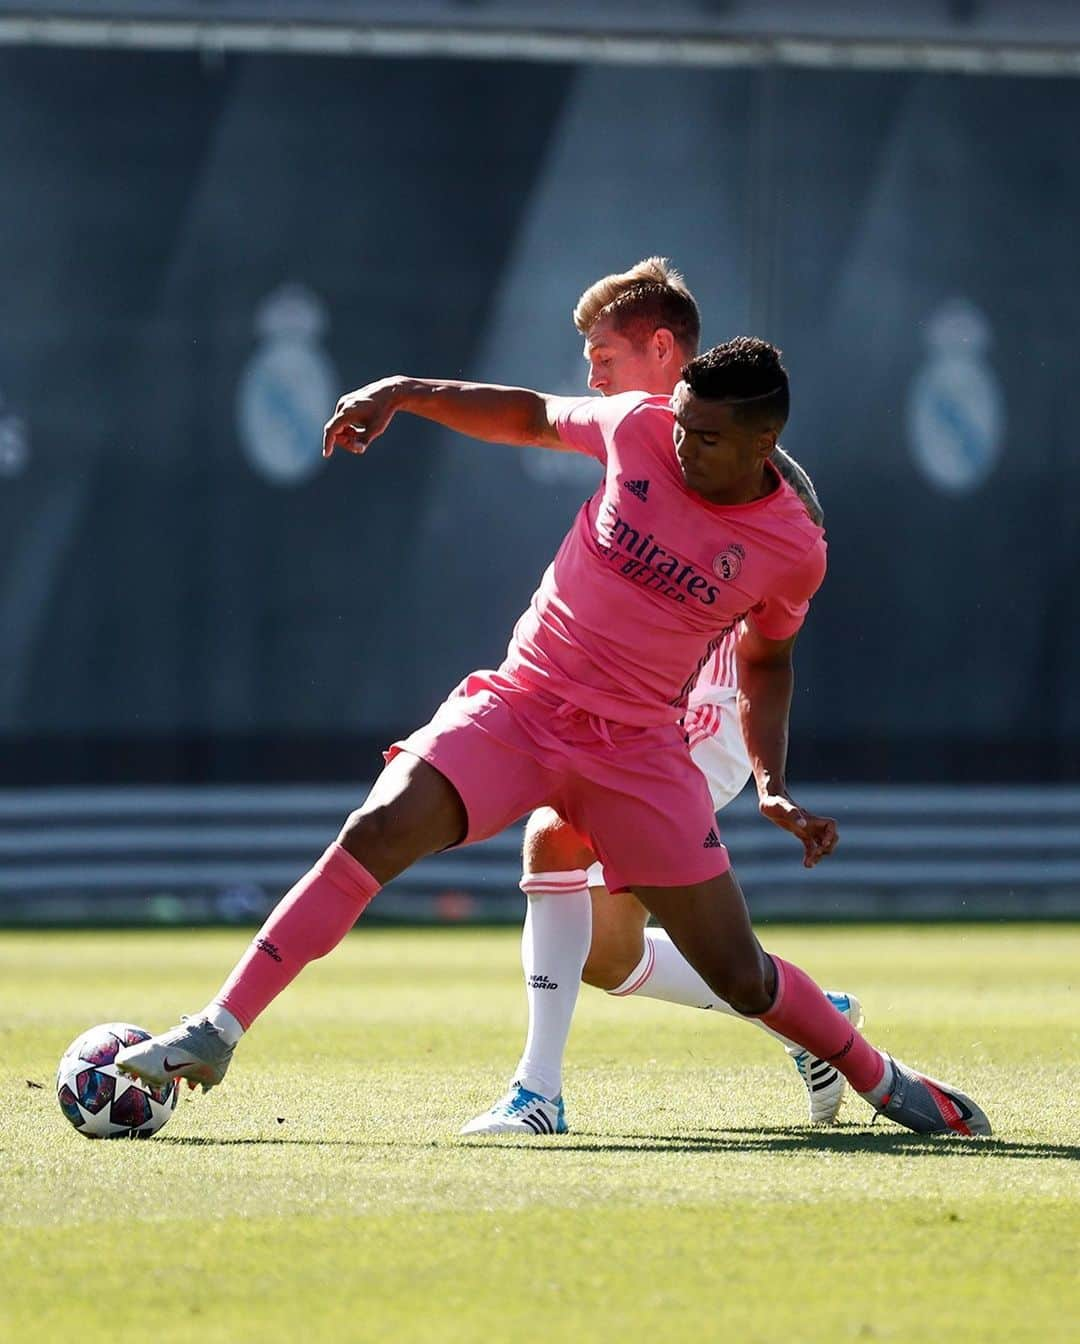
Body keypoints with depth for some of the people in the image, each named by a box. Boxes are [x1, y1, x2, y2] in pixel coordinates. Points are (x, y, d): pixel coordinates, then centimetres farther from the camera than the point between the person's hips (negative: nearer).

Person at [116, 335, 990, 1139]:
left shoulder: (794, 550, -5)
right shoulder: (639, 427, -4)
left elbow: (766, 657, 14)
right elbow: (532, 417, 15)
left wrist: (775, 789, 5)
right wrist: (403, 393, 8)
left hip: (640, 750, -1)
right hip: (519, 704, 1)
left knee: (741, 977, -1)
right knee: (382, 828, -25)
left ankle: (878, 1079, 29)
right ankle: (217, 1033, -23)